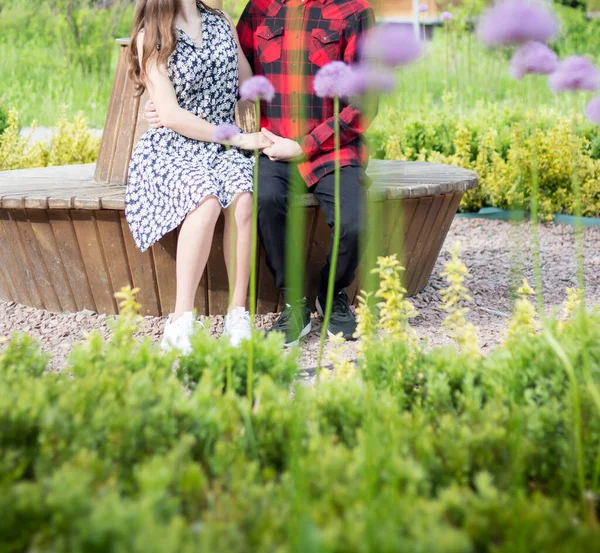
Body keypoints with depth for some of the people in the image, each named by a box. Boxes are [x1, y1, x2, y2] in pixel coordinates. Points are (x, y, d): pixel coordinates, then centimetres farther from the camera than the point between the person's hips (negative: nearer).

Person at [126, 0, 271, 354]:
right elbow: (171, 115, -9)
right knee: (207, 199, -36)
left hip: (225, 150, 4)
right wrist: (239, 139, -13)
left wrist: (264, 136, -2)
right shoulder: (150, 37, -2)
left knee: (243, 199, -31)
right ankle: (182, 322, -34)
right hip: (173, 150, -4)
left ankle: (239, 315, -28)